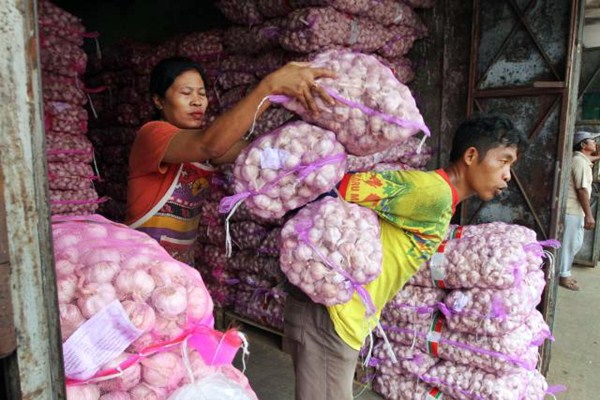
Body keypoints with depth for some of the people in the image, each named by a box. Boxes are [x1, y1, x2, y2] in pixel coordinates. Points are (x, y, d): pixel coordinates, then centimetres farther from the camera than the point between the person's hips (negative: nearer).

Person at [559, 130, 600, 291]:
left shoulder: (582, 160, 14)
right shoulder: (580, 162, -16)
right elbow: (582, 190, -21)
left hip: (576, 210, 10)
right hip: (573, 210, -10)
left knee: (575, 243, 16)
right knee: (570, 243, -3)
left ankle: (564, 272, 24)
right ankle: (563, 276, 6)